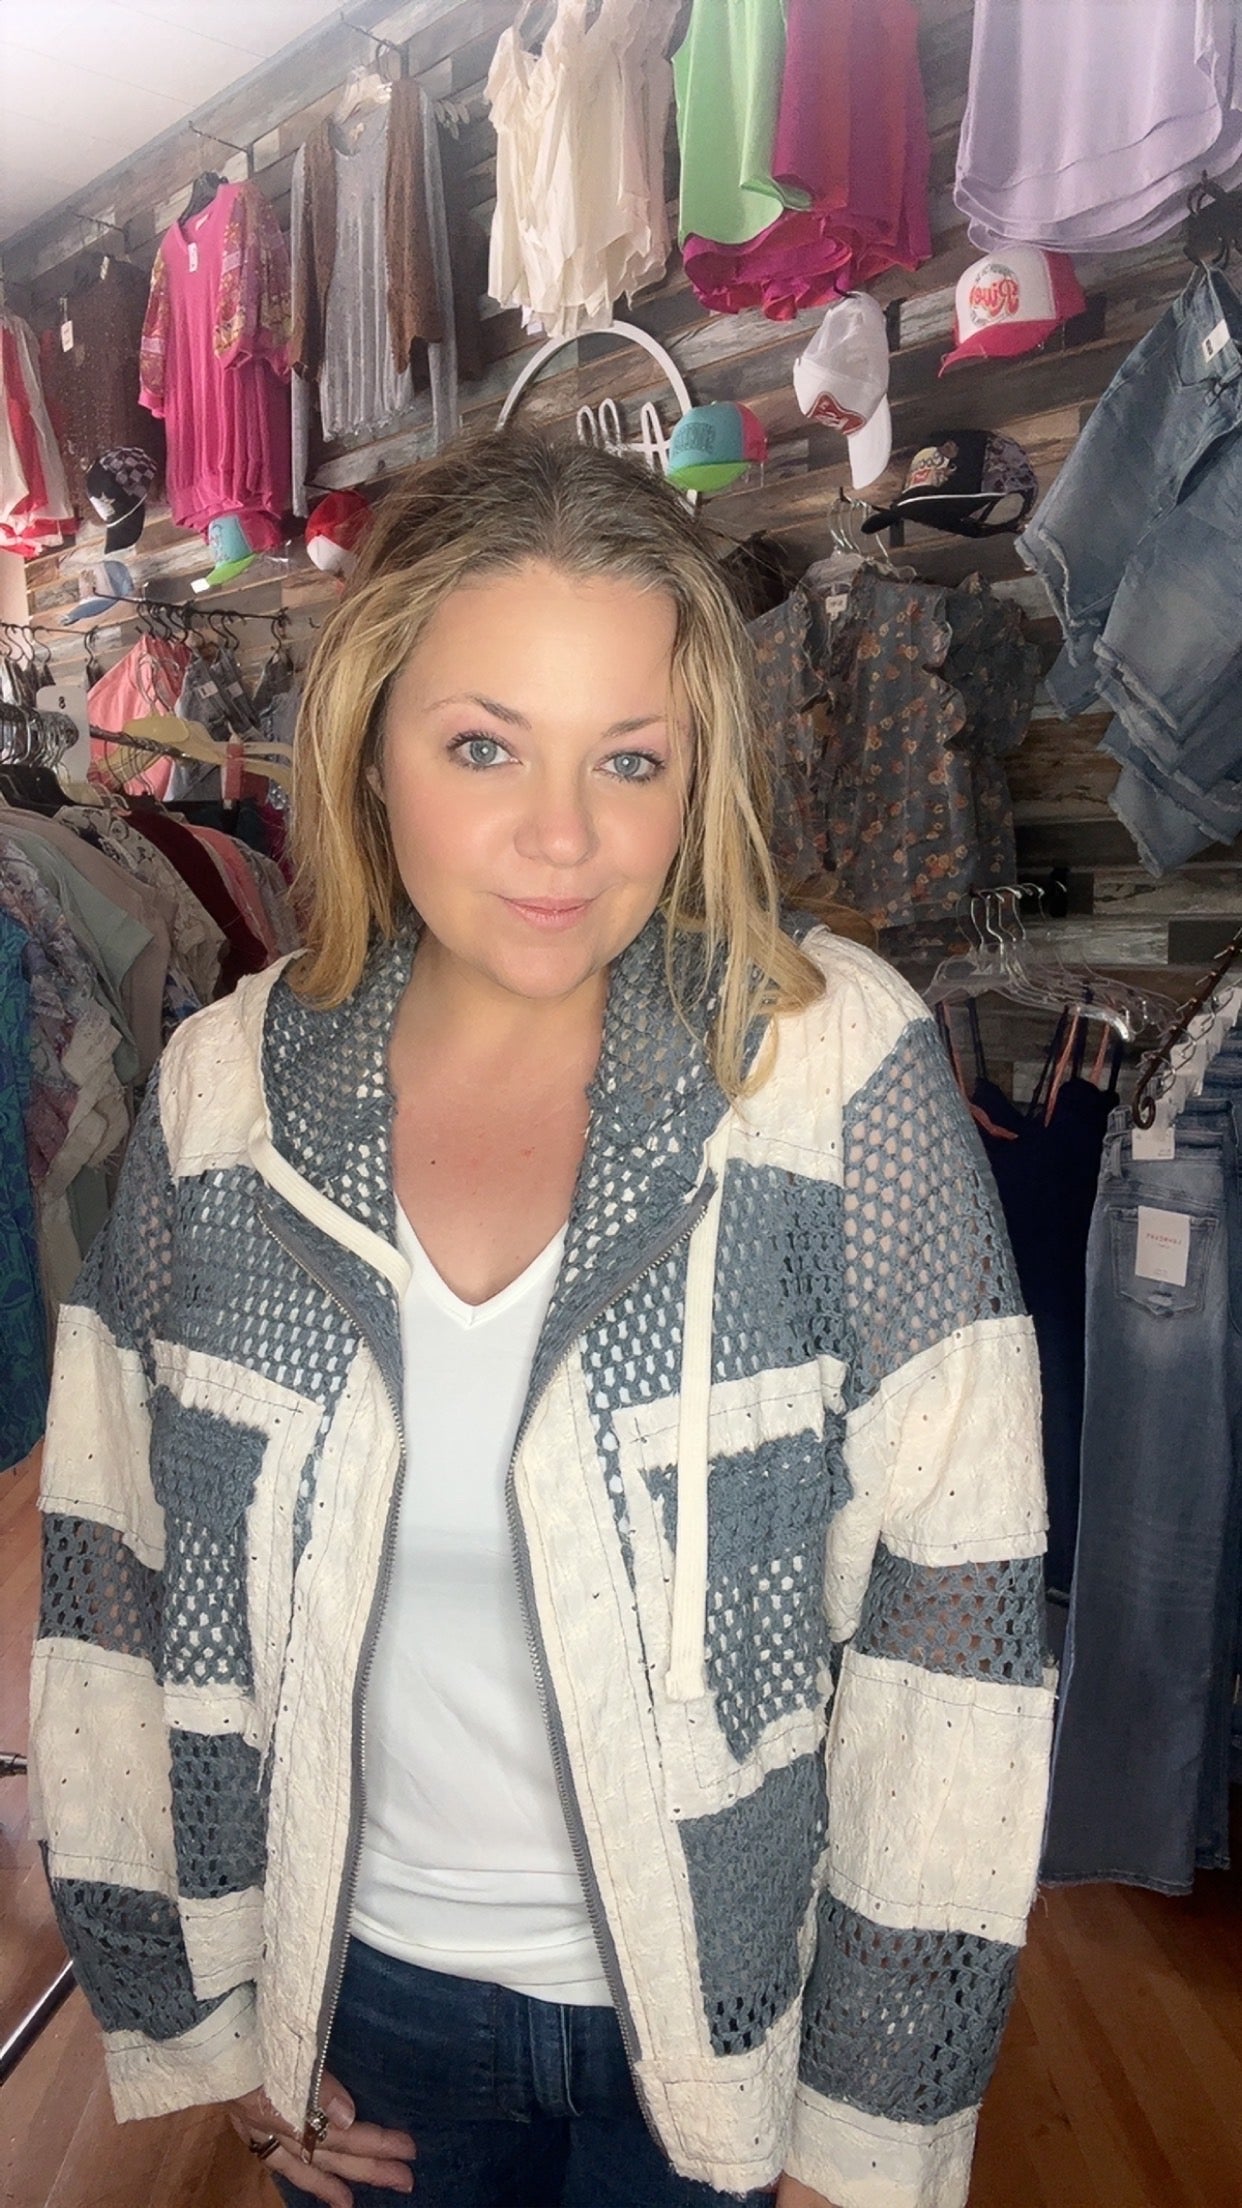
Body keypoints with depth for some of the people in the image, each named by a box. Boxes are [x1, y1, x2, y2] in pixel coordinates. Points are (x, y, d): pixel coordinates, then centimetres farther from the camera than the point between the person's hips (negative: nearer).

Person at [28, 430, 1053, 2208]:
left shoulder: (837, 1063, -19)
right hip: (360, 1986, 3)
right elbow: (113, 1575, -2)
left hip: (726, 2016, -2)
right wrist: (193, 2009, 3)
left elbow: (953, 1610, -15)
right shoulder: (225, 1089, -11)